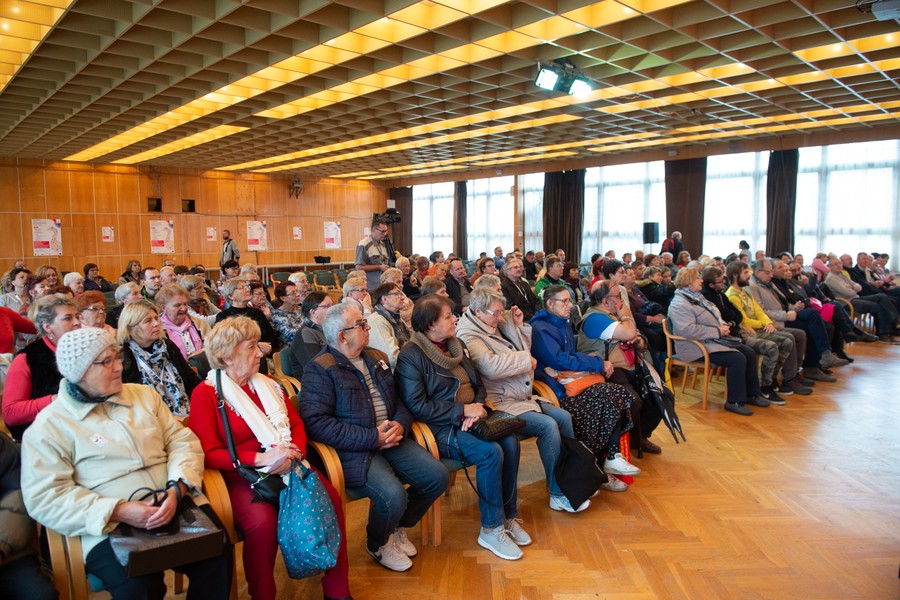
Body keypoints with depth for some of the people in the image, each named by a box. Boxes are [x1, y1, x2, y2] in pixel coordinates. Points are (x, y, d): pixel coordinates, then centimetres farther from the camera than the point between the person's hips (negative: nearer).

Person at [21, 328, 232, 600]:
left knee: (218, 553, -20)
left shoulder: (144, 395, 14)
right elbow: (45, 497, -7)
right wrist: (117, 511, -19)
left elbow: (183, 441, 9)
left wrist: (177, 489, -11)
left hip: (176, 506, 4)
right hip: (108, 526, -3)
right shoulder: (49, 425, 1)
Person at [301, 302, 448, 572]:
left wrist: (401, 424, -5)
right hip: (354, 450, -7)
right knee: (393, 495, -28)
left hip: (391, 439, 7)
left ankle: (398, 527, 20)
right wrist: (373, 438, -20)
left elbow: (399, 401, 20)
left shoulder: (377, 358, 15)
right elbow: (316, 422, -18)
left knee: (438, 476, -9)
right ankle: (377, 544, 9)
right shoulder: (320, 369, -8)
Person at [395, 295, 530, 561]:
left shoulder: (458, 345, 14)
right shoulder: (411, 356, -10)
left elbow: (479, 385, 18)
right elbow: (416, 406, -17)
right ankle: (491, 530, -10)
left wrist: (477, 406, -5)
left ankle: (508, 517, -2)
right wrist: (463, 410, -18)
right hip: (440, 428, -7)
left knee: (510, 443, -18)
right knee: (490, 452, -27)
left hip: (469, 419, 7)